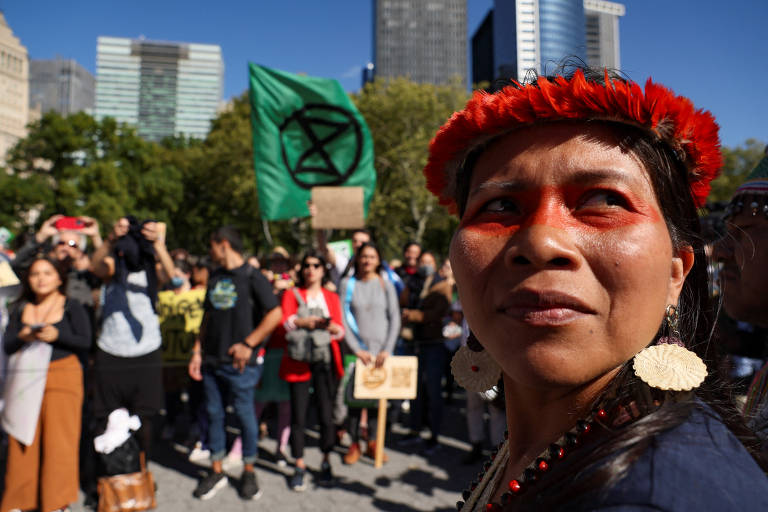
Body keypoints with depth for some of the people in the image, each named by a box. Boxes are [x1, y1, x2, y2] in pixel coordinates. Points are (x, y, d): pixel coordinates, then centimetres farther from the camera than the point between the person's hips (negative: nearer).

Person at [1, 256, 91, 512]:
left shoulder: (72, 307, 3)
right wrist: (21, 337, -11)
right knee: (23, 439, 3)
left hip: (62, 376, -3)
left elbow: (85, 342, -4)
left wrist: (57, 335, -18)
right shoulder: (21, 309, 14)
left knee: (59, 438, -3)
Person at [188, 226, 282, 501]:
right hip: (211, 360, 6)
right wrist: (197, 351, 9)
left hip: (238, 362, -6)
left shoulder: (252, 277, -7)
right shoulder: (215, 278, 13)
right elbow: (207, 317, 17)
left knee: (245, 414, 3)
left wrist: (248, 344, -15)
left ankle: (248, 472, 20)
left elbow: (275, 314, -13)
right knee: (214, 414, 11)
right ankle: (217, 472, 25)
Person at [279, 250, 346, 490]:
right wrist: (306, 322, -25)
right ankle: (300, 466, 12)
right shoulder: (292, 294, 12)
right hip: (299, 359, -1)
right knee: (298, 414, -1)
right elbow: (286, 320, -7)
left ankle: (326, 462, 18)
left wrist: (332, 327, -19)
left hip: (325, 360, 1)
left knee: (326, 414, -1)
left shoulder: (332, 297, 16)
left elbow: (341, 330, 4)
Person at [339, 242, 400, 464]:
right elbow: (343, 319, -1)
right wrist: (357, 350, -8)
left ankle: (372, 442, 18)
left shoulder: (385, 285, 6)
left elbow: (395, 319, 4)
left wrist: (387, 349, -6)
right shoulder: (347, 284, 3)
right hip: (356, 349, -1)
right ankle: (354, 444, 14)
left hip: (380, 350, 1)